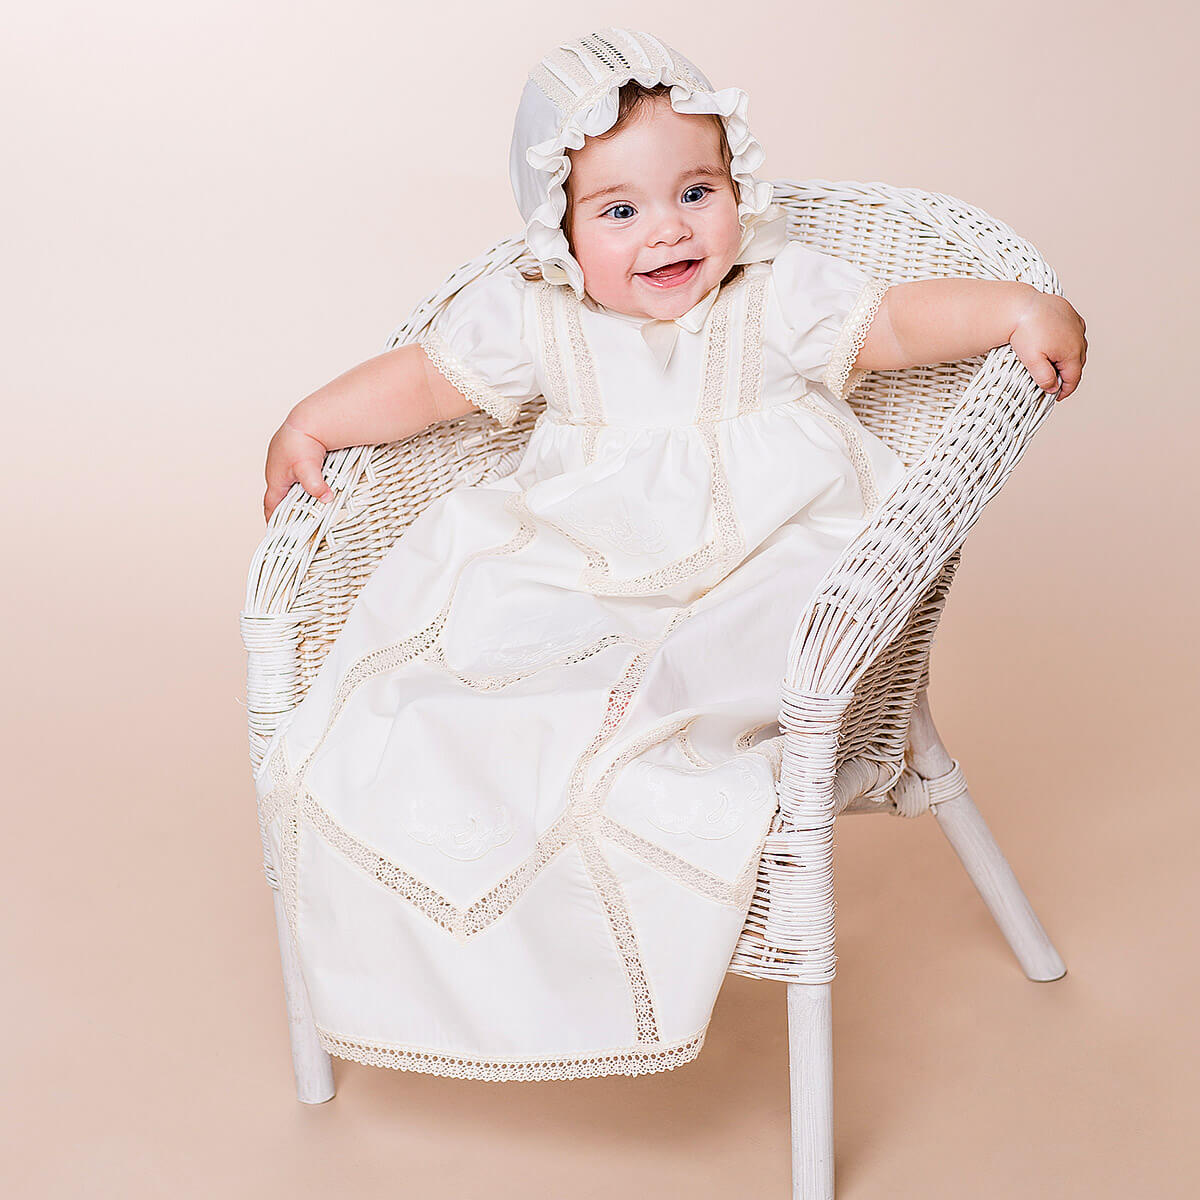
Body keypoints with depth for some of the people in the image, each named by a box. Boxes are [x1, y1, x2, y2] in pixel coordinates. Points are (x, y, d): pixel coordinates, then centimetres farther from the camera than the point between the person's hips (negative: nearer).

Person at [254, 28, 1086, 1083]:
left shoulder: (778, 297, 0)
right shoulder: (530, 316, 4)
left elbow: (900, 321, -1)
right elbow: (426, 376, 13)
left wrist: (1018, 307, -15)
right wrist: (310, 425, 6)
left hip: (750, 565, -2)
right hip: (573, 577, 3)